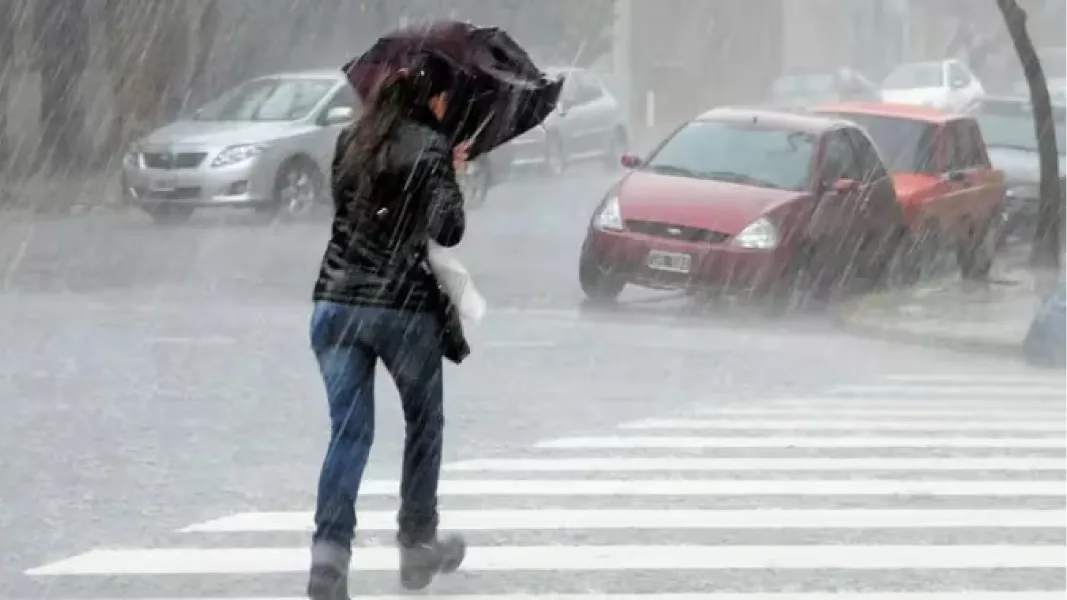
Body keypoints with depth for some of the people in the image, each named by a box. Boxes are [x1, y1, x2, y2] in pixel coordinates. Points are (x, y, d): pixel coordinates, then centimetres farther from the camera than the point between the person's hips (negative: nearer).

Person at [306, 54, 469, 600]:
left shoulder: (351, 140, 8)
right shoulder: (431, 148, -8)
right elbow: (447, 231, -15)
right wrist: (450, 178, 3)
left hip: (337, 303, 4)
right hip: (405, 306, -4)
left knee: (348, 431, 1)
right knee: (424, 424, 18)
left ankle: (329, 550, -17)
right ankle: (417, 546, 26)